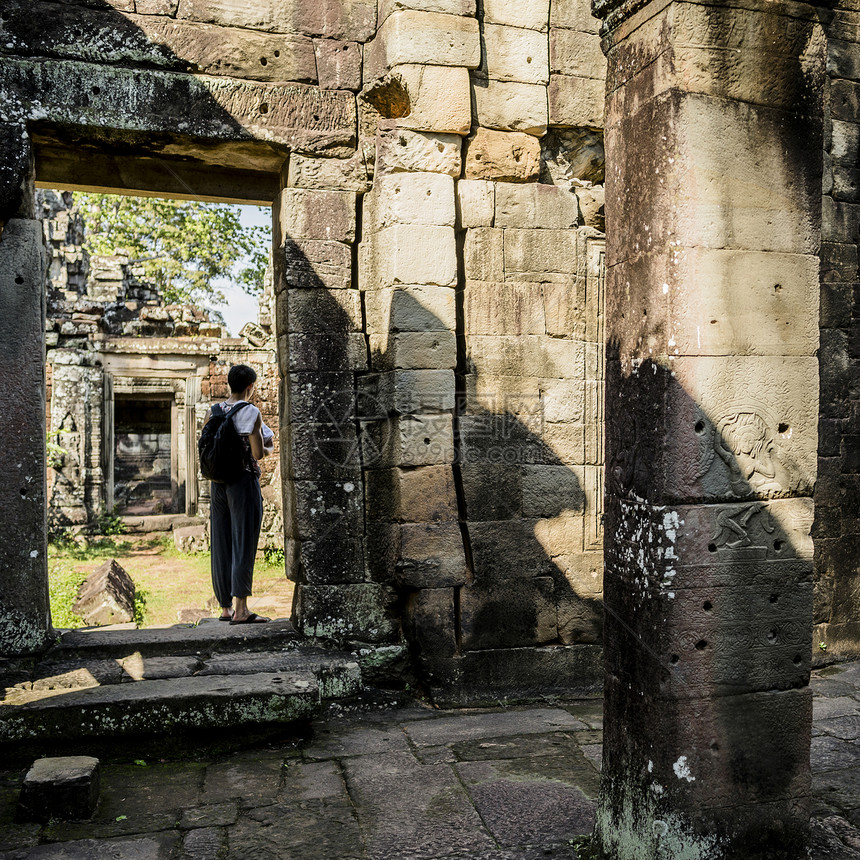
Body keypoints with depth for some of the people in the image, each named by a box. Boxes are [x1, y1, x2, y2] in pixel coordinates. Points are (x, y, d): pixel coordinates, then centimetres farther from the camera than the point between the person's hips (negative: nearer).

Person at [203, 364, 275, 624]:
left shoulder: (212, 411, 6)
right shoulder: (252, 413, -10)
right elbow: (258, 453, -14)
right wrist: (269, 448, 8)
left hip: (218, 483, 6)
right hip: (245, 482, -6)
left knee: (221, 547, 11)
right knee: (244, 545, -6)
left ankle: (225, 608, 18)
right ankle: (241, 610, -10)